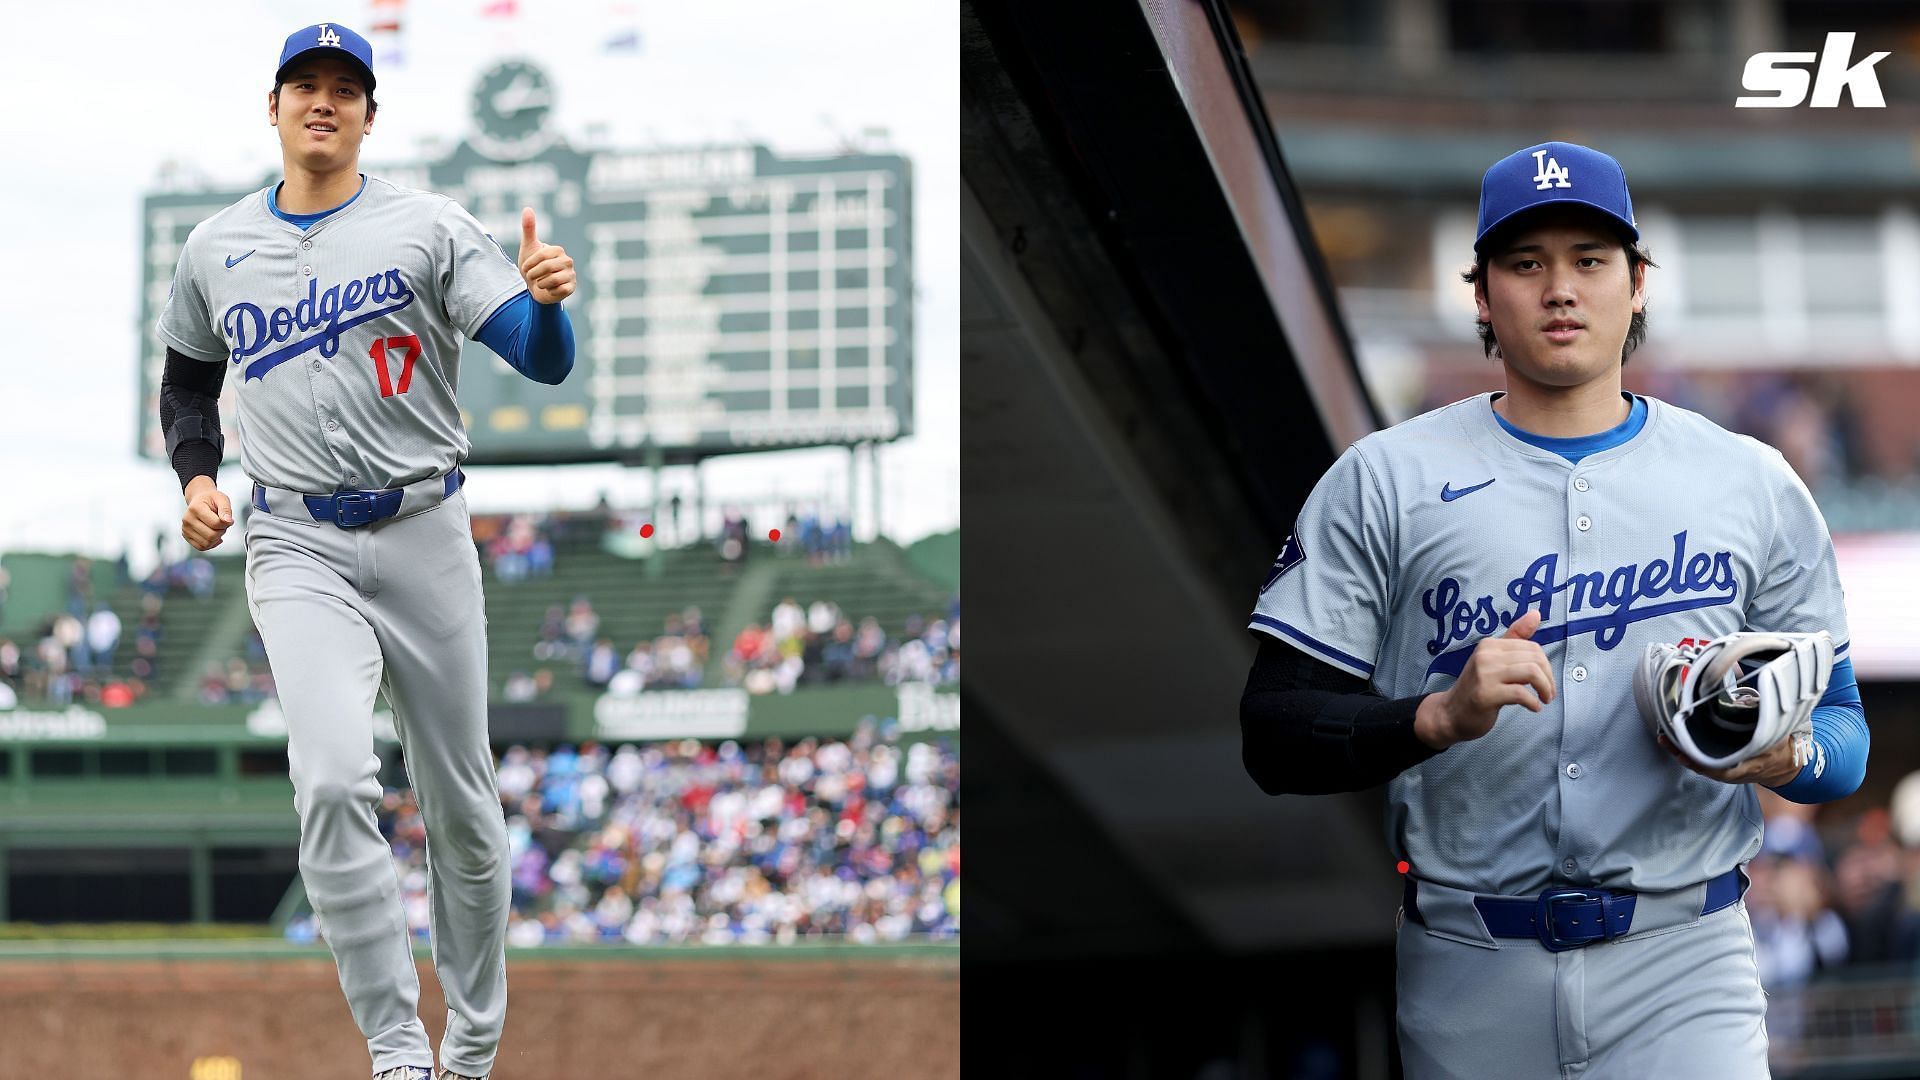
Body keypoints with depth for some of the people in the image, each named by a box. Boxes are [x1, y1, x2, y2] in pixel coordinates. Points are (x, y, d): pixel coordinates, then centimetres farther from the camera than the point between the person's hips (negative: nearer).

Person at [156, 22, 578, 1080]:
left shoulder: (428, 226, -1)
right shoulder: (214, 249, 9)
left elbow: (546, 361, -10)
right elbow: (186, 381, 24)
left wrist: (546, 298, -32)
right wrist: (195, 475, 5)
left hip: (424, 534, 0)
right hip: (297, 546, 0)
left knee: (462, 807, 7)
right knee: (334, 779, -22)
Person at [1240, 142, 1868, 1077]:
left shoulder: (1754, 483, 10)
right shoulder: (1382, 480, 4)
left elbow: (1845, 728, 13)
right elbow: (1273, 735, -3)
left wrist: (1790, 757, -11)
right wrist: (1439, 715, -20)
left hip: (1681, 968, 1)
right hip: (1463, 976, 0)